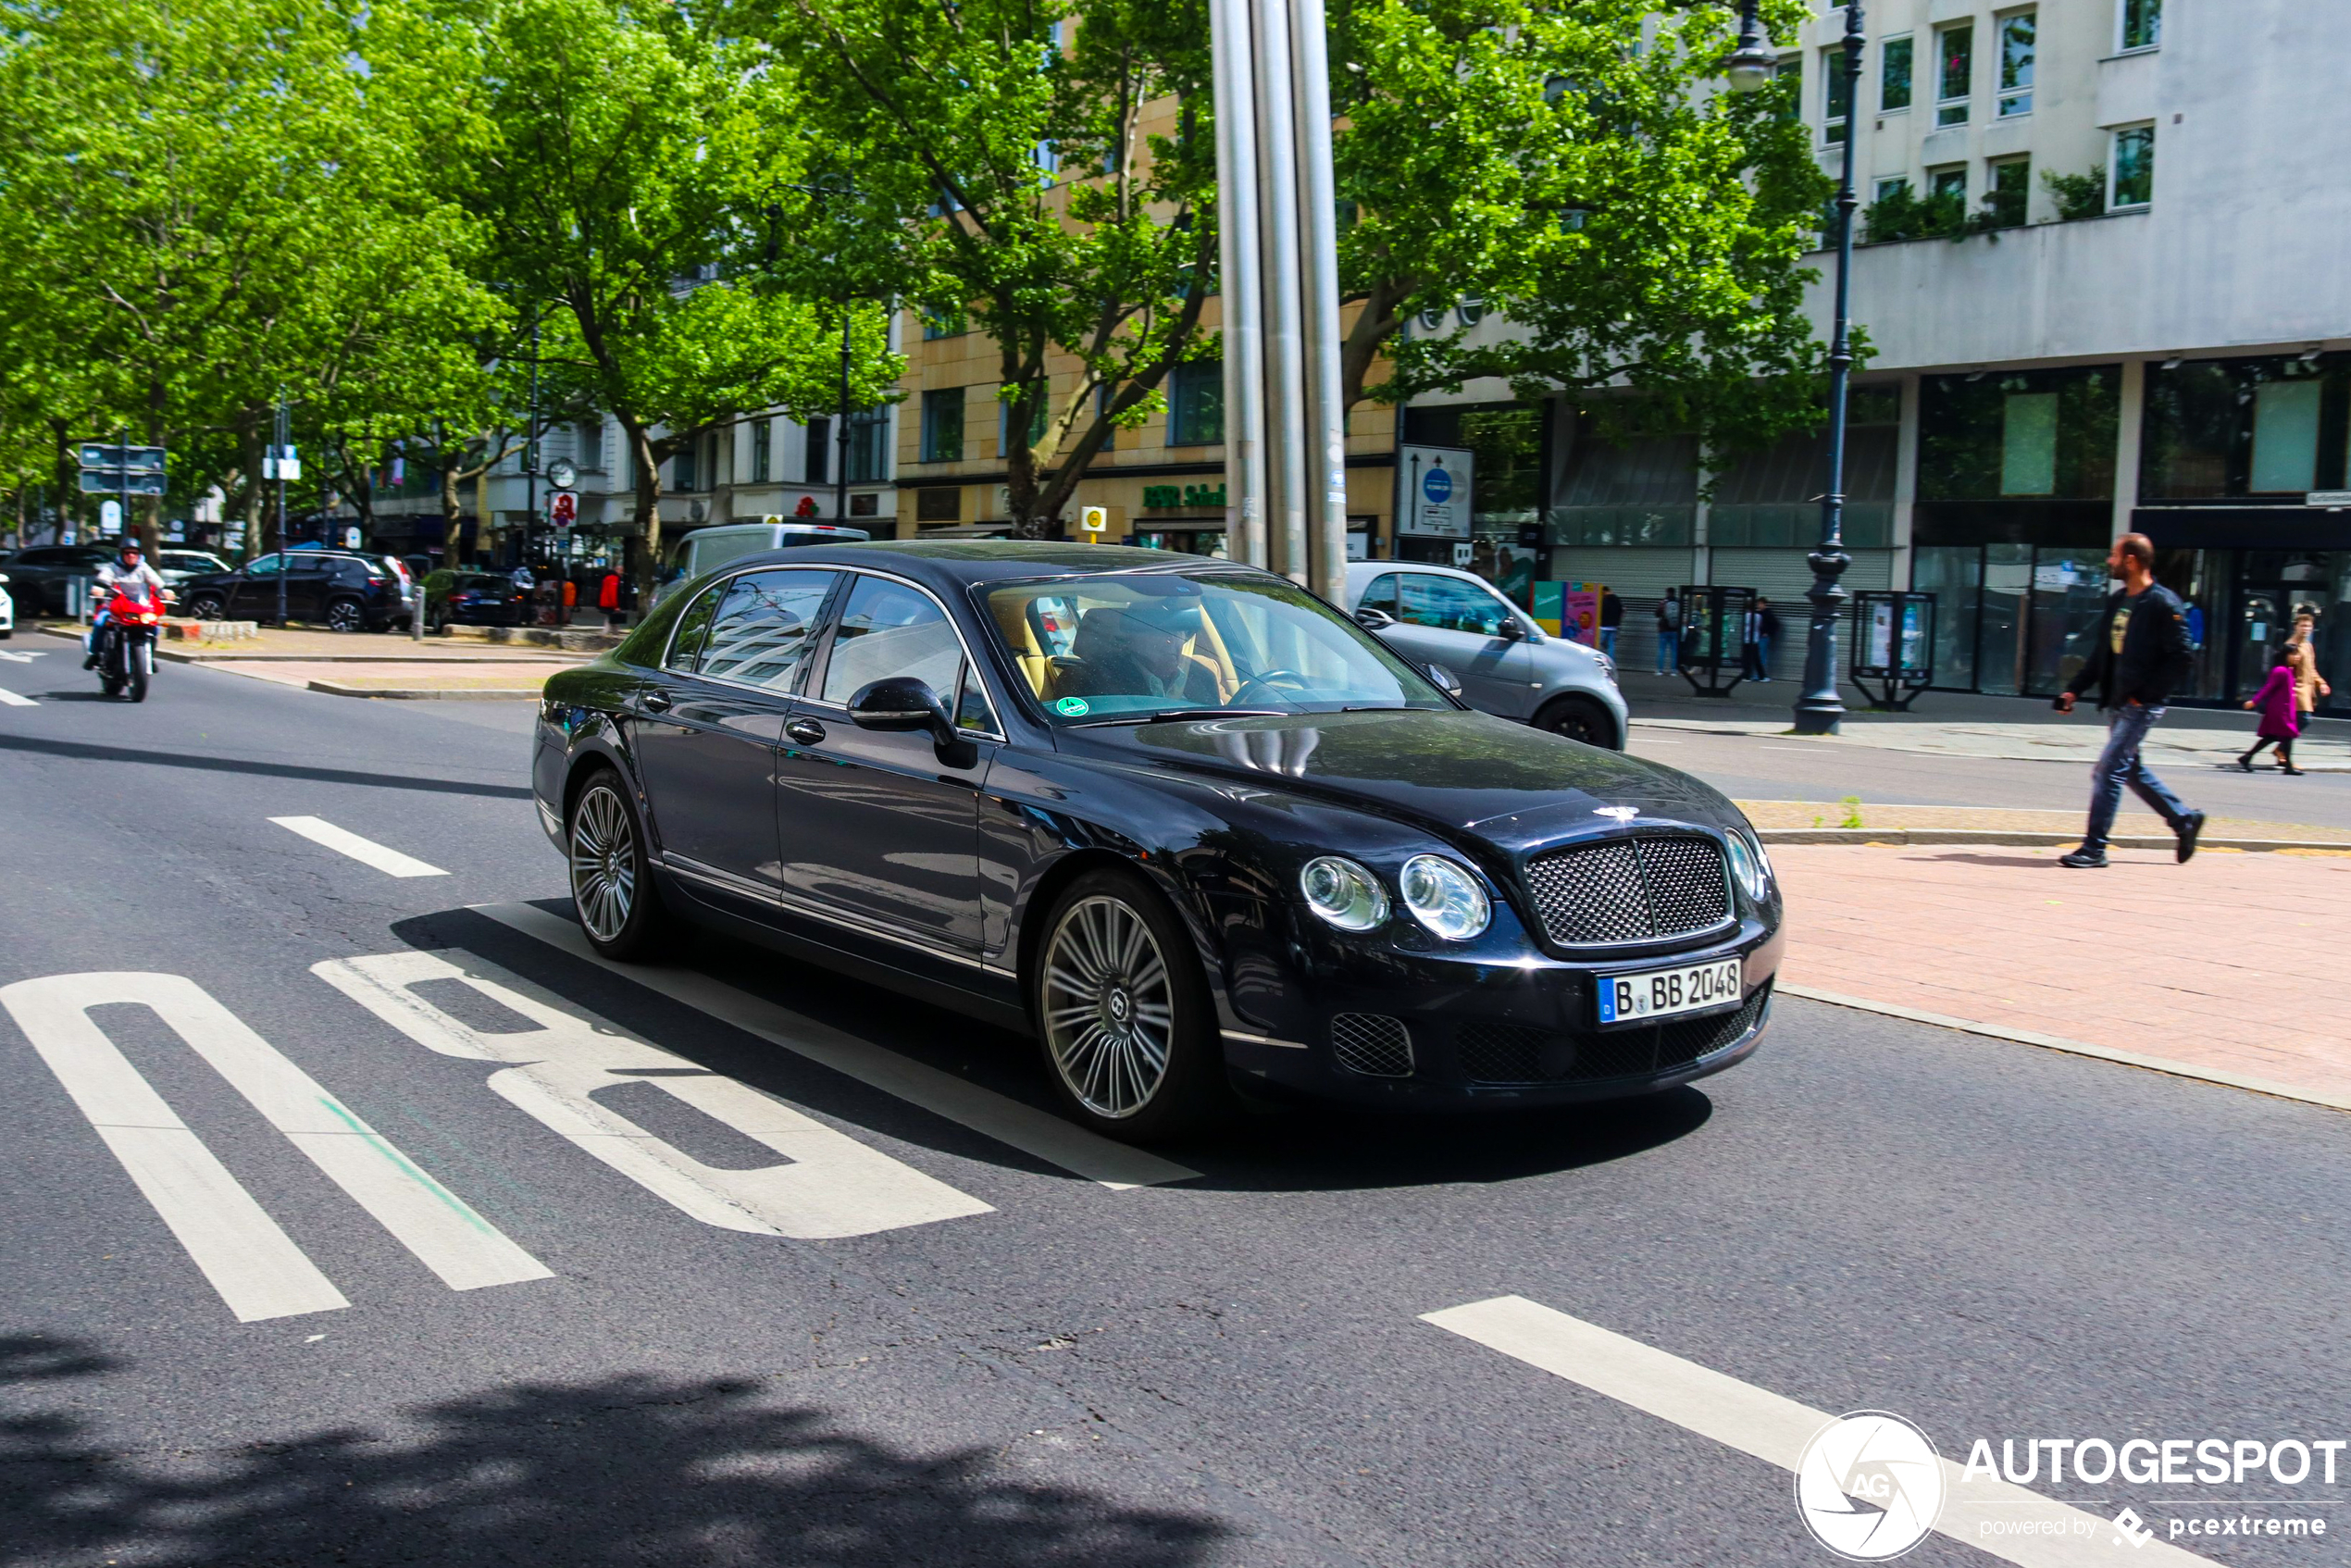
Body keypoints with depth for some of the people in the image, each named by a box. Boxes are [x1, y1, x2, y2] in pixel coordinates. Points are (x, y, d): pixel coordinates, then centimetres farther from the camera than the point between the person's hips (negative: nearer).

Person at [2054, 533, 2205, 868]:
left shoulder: (2163, 604, -13)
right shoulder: (2116, 603, 13)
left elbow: (2182, 659, -16)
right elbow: (2100, 653, 19)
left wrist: (2145, 693, -18)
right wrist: (2074, 690, 9)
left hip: (2143, 705, -9)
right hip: (2120, 703, 9)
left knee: (2109, 770, -11)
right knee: (2130, 768, 16)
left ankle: (2094, 847, -6)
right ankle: (2184, 819, 32)